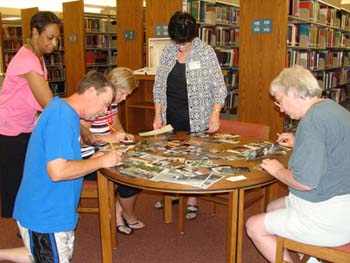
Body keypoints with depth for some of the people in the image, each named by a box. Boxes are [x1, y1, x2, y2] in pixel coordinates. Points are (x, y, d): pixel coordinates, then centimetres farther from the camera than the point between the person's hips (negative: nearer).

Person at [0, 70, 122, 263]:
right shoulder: (62, 117, -24)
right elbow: (57, 171, -32)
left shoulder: (65, 112, 7)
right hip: (44, 217, -10)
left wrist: (91, 161, 2)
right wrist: (100, 161, -21)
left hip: (54, 211, 10)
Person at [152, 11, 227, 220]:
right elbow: (159, 86, 8)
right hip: (171, 117, 4)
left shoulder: (206, 52, -8)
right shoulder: (168, 52, 4)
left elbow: (218, 87, -7)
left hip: (196, 118, -4)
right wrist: (158, 114, 3)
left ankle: (192, 201, 20)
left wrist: (215, 113, -19)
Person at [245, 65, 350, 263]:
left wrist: (278, 170, -10)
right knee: (272, 208, 24)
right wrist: (298, 143, 15)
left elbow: (305, 182, -28)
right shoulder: (332, 108, 7)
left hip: (327, 218, -10)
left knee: (254, 226, 1)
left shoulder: (312, 120, -24)